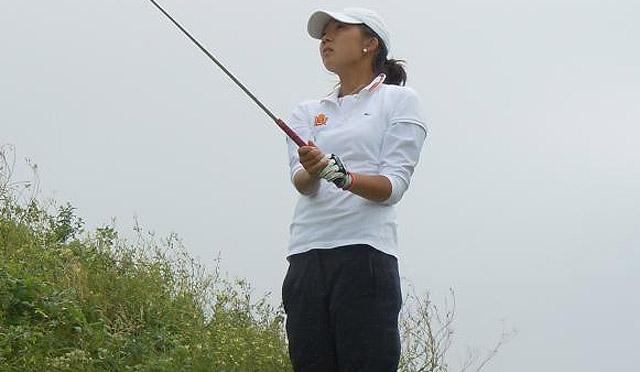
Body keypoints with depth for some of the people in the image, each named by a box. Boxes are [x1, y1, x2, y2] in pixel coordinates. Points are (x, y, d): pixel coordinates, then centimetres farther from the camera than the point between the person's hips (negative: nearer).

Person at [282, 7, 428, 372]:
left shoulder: (399, 100, 10)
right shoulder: (308, 113, 23)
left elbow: (394, 184, -2)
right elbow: (301, 182, 4)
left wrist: (343, 176, -21)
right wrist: (311, 171, -20)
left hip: (364, 250, -4)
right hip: (306, 256, 5)